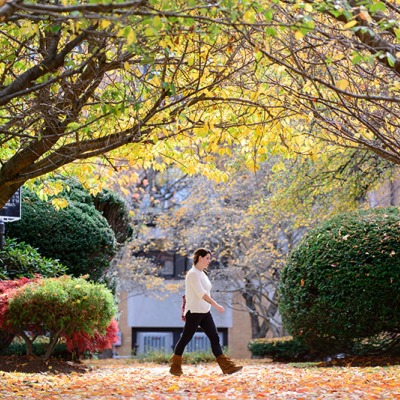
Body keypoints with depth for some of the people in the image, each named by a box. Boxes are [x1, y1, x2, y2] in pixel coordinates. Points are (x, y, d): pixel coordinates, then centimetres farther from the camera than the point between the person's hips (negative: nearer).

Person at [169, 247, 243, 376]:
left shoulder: (202, 274, 15)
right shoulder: (193, 274, -14)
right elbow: (201, 293, -25)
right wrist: (216, 305, -30)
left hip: (205, 312, 9)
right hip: (194, 312, -9)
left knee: (214, 337, 1)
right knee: (185, 339, 1)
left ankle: (227, 366, -3)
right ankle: (175, 367, 11)